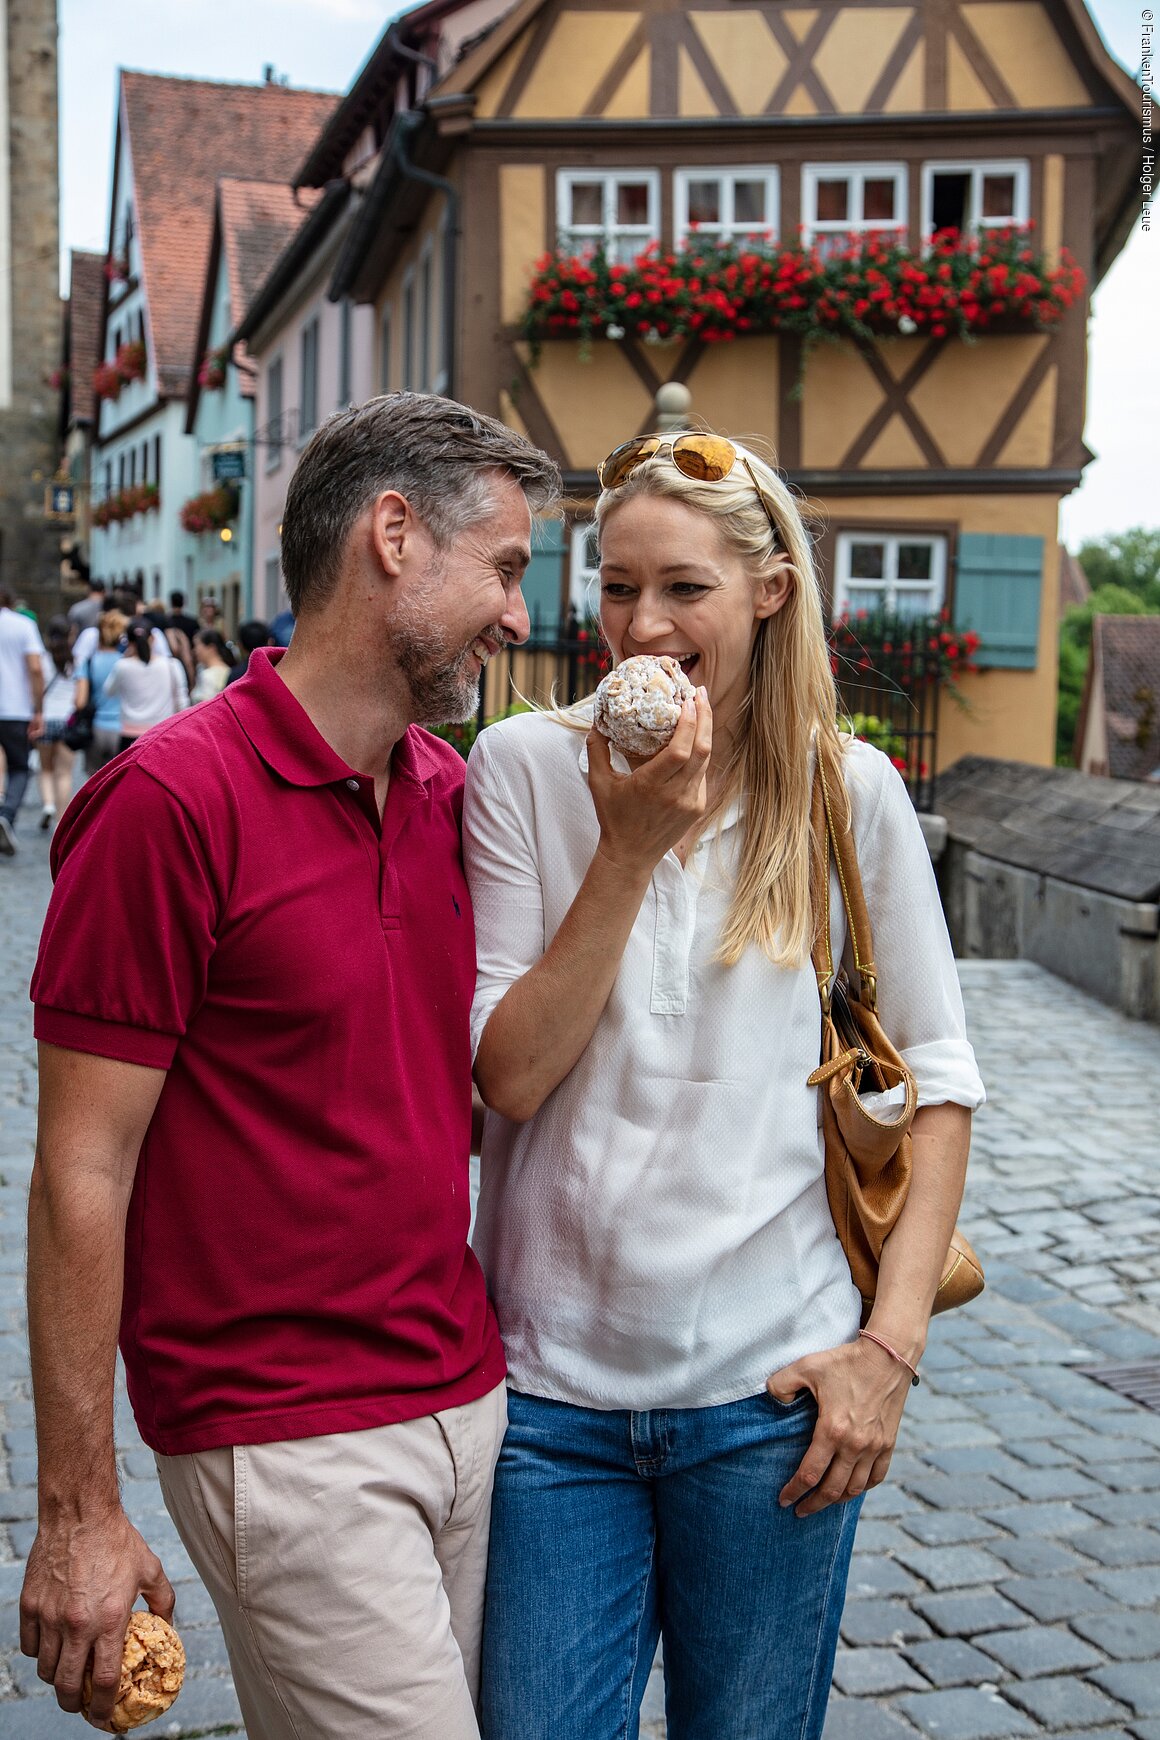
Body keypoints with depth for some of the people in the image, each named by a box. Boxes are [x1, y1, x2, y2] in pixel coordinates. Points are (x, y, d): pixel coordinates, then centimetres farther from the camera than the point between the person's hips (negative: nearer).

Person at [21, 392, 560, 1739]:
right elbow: (82, 1172, -13)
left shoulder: (450, 791, 7)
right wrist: (79, 1513, -11)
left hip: (470, 1400, 7)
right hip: (288, 1442, -7)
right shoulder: (172, 798, -15)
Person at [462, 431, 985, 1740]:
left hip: (772, 1387, 1)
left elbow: (937, 1079, 3)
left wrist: (891, 1347, -3)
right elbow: (507, 1076, -8)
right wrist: (630, 847, -17)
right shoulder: (522, 768, -4)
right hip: (551, 1385, 0)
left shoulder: (850, 793, -2)